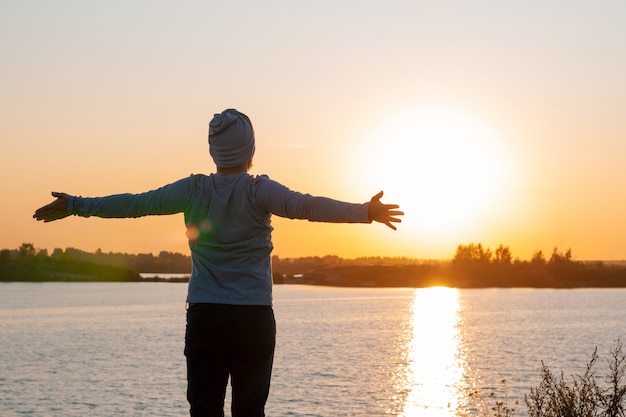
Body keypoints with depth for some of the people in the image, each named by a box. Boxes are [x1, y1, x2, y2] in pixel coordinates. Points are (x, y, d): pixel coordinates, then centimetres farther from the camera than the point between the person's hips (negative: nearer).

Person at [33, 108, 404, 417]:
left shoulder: (194, 190, 2)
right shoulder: (259, 191, -7)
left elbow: (134, 204, 5)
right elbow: (306, 206, -21)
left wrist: (76, 205, 15)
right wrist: (365, 212, -23)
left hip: (205, 319, 2)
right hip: (254, 318, -2)